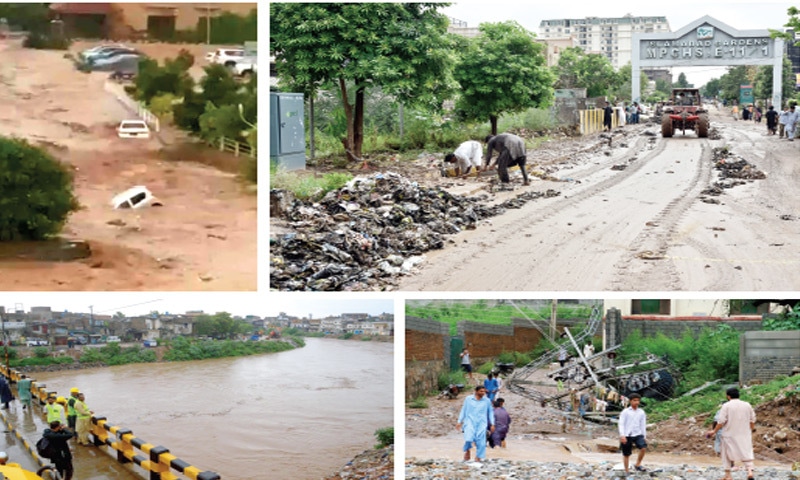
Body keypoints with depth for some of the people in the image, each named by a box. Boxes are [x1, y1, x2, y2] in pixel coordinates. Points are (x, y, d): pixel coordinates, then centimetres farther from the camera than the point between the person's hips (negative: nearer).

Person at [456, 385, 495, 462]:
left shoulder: (487, 401, 6)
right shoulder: (468, 399, 4)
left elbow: (490, 412, 14)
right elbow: (463, 410, 11)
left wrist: (492, 424, 10)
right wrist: (459, 422, 9)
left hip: (481, 423, 2)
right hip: (470, 421, -1)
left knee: (481, 441, -7)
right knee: (468, 438, -21)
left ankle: (478, 457, 7)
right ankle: (467, 451, 8)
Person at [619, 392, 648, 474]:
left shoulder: (641, 412, 10)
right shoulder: (625, 412, 0)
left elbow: (643, 425, 15)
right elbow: (621, 424, -4)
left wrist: (644, 436, 12)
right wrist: (622, 435, -15)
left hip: (638, 434, 2)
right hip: (627, 436, -2)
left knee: (643, 447, -21)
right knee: (626, 454, 3)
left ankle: (637, 465, -5)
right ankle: (626, 471, 16)